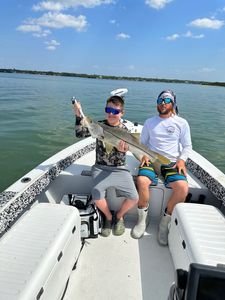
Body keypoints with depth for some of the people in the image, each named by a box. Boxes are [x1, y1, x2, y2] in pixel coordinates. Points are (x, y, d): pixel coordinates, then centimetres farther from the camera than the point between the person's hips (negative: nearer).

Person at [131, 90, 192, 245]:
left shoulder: (182, 123, 9)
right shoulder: (150, 122, 13)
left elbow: (187, 146, 10)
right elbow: (143, 143, 17)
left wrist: (181, 159, -8)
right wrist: (144, 155, -3)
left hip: (173, 163, 0)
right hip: (152, 160, 1)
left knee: (183, 187, -29)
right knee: (142, 181, -31)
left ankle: (165, 222, -5)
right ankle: (143, 219, -7)